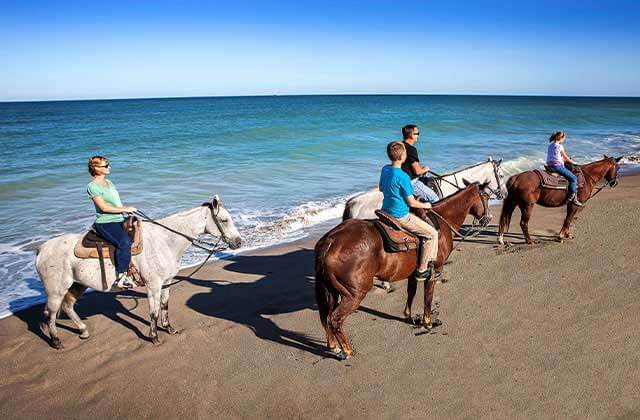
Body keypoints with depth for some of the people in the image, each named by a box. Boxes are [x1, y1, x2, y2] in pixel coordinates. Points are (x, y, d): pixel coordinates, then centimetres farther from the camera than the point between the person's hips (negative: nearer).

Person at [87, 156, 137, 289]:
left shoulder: (108, 182, 18)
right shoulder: (92, 186, -8)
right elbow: (103, 207, -15)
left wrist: (127, 209, 5)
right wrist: (125, 209, -13)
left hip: (118, 221, 10)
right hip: (105, 223, -10)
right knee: (124, 242, -32)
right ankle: (121, 277, -27)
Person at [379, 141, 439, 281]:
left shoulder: (385, 169, 1)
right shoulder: (403, 176, -23)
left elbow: (381, 188, 19)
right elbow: (412, 203, -17)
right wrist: (425, 205, 1)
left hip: (386, 212, 10)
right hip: (400, 216, -9)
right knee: (432, 233, 1)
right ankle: (422, 270, 6)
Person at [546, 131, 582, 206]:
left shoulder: (550, 145, 14)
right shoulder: (559, 146, -11)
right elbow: (566, 158, -1)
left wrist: (564, 160, 25)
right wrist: (573, 162, 14)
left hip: (550, 166, 10)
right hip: (557, 166, -10)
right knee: (573, 178, -5)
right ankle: (572, 197, -8)